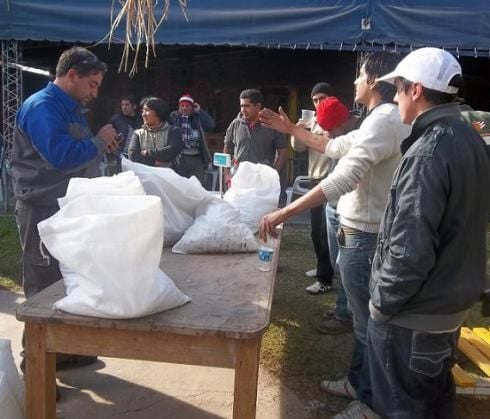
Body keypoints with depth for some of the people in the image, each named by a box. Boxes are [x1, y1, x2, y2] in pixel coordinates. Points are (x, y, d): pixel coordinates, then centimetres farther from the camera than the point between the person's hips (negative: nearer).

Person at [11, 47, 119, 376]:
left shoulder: (72, 108, 15)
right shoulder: (41, 107, -16)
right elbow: (60, 155, -29)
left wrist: (101, 146, 8)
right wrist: (99, 141, -17)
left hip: (70, 209, 10)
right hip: (44, 212, -10)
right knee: (45, 290, -2)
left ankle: (62, 351, 30)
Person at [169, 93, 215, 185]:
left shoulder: (197, 118, 11)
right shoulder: (173, 117, 9)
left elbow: (211, 125, -2)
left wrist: (200, 111, -1)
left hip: (196, 158, 1)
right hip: (179, 157, -1)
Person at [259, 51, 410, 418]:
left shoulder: (384, 120, -22)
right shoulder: (383, 119, 14)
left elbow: (345, 177, -33)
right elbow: (336, 147, 24)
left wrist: (285, 212, -35)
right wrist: (292, 129, 24)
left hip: (364, 236, -11)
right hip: (364, 231, 11)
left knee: (368, 321, 3)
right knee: (364, 317, 21)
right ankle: (358, 382, 38)